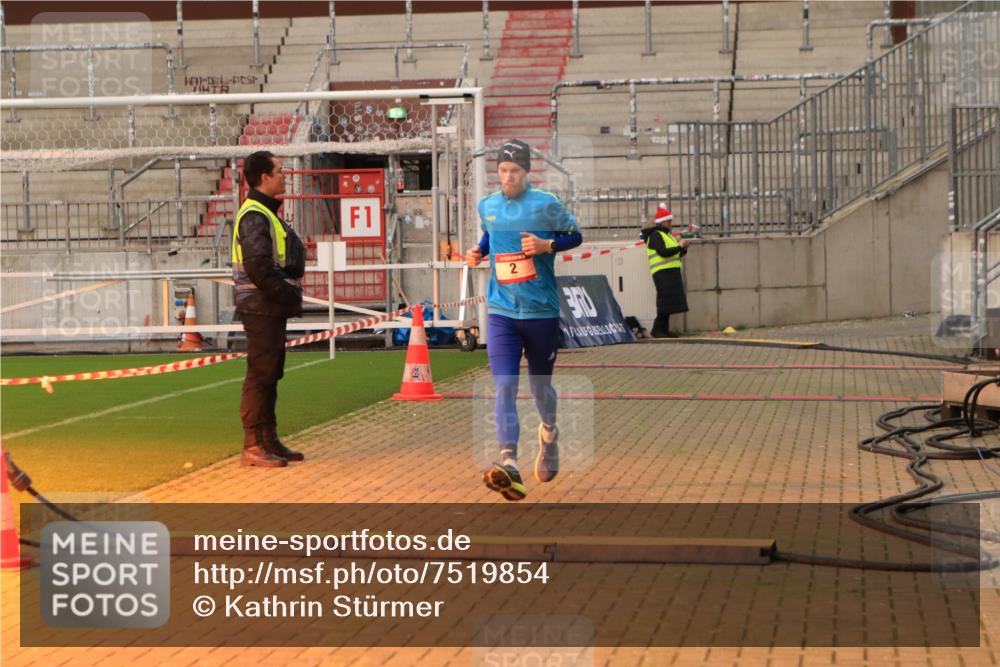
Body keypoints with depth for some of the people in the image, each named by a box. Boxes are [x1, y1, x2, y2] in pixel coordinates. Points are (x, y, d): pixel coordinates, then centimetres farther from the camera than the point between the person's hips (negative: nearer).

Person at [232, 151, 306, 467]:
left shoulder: (266, 213, 18)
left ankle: (269, 441, 21)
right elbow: (258, 268, -23)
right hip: (261, 308, -10)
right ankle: (253, 447, -5)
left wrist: (290, 293, 10)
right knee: (259, 375, -8)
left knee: (270, 375, 14)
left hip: (273, 309, 10)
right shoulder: (254, 216, -15)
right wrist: (287, 294, -17)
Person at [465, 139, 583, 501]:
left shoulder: (546, 205, -5)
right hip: (502, 312, 2)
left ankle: (548, 434, 46)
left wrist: (546, 245, -15)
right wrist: (478, 251, 4)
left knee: (540, 385, 12)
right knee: (505, 385, -14)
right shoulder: (487, 207, 7)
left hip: (542, 311, -2)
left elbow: (575, 235, 3)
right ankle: (509, 464, -23)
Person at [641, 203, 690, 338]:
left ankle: (664, 330, 12)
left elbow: (675, 255, 24)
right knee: (665, 301, -13)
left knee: (669, 303, 8)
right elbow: (663, 252, -23)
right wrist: (679, 246, -15)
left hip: (671, 272, 10)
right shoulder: (655, 235, -9)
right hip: (663, 272, -10)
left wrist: (683, 248, 6)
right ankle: (657, 330, -11)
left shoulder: (665, 234, 22)